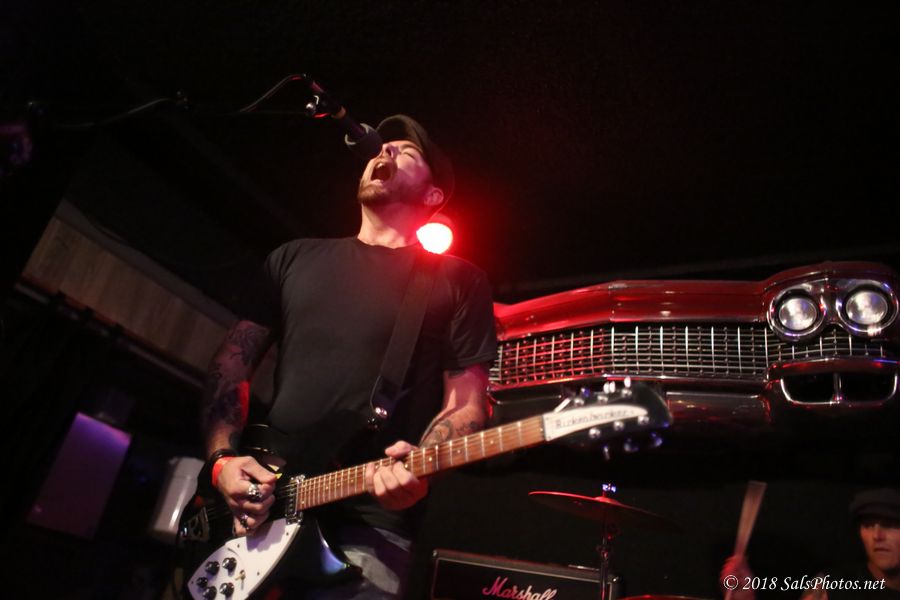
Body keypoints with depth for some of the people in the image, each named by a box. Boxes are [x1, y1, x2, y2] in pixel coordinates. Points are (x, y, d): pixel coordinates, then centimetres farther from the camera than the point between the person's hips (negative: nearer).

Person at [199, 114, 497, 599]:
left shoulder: (459, 282, 3)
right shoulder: (295, 257, 13)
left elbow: (466, 403, -1)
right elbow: (232, 361, 11)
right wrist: (223, 458, -2)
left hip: (367, 525, -3)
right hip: (255, 507, 4)